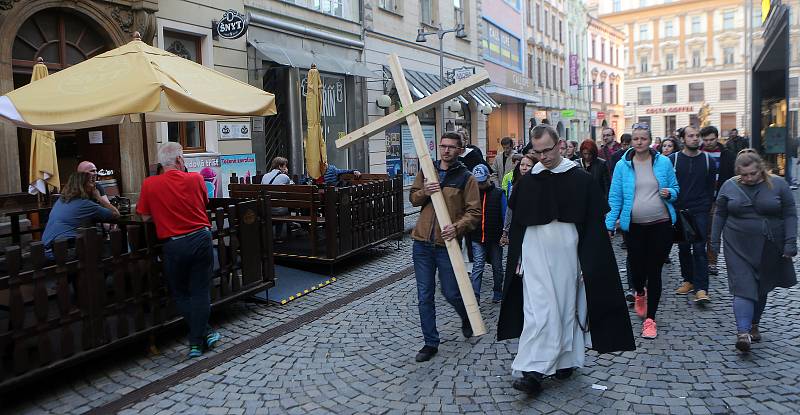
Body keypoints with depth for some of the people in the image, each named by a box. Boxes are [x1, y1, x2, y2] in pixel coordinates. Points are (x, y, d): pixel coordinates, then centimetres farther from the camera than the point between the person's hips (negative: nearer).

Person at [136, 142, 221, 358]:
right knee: (199, 292, 8)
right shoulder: (195, 178, -1)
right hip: (201, 238, 1)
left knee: (180, 294, 15)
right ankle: (198, 340, 9)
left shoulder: (149, 184, -5)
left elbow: (145, 217, 2)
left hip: (173, 245, -1)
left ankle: (203, 334, 16)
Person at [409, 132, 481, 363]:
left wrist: (457, 227, -24)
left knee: (450, 293, 7)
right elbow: (413, 198, 12)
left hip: (447, 244, -3)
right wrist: (424, 192, -9)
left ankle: (467, 317, 42)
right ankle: (430, 342, 21)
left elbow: (474, 211, -7)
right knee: (425, 296, 7)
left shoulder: (466, 178, -3)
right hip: (422, 242, 4)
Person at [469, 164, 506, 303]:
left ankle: (498, 292, 32)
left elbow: (505, 215, -1)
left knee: (497, 267, 14)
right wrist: (467, 233, 2)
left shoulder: (498, 194, -3)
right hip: (477, 239, 0)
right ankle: (474, 297, -9)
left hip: (495, 238, 0)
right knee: (477, 267, -8)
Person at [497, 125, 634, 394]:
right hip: (535, 256, 1)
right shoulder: (527, 182, 4)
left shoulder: (580, 180, -4)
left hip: (567, 256, -1)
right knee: (538, 310, -4)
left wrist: (588, 264, -5)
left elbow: (593, 226, -2)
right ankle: (533, 371, -2)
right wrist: (517, 259, 9)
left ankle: (565, 360, 26)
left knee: (567, 307, 9)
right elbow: (517, 224, 11)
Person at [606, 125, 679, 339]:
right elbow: (615, 197, 0)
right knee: (636, 267, 6)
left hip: (660, 224, 0)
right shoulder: (622, 165, -1)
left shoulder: (663, 162, 1)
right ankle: (640, 294, 44)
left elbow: (675, 189, 12)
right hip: (634, 225, 0)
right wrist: (610, 225, -5)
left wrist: (669, 193, -12)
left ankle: (650, 319, 14)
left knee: (654, 271, 3)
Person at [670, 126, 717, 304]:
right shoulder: (673, 159, 2)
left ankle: (701, 289, -8)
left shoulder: (707, 160, 6)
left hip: (700, 211, -1)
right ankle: (689, 280, 25)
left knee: (699, 248, -8)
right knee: (683, 247, 10)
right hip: (679, 211, 1)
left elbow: (711, 186, 9)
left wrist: (707, 206, 2)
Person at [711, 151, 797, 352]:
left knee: (761, 288, 13)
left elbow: (790, 215, -1)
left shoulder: (778, 185, -2)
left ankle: (754, 325, 29)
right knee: (743, 288, -9)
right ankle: (743, 332, -15)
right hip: (739, 248, -1)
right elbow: (720, 215, 6)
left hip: (768, 249, 1)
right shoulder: (729, 186, 0)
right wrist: (715, 241, 5)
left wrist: (790, 243, -8)